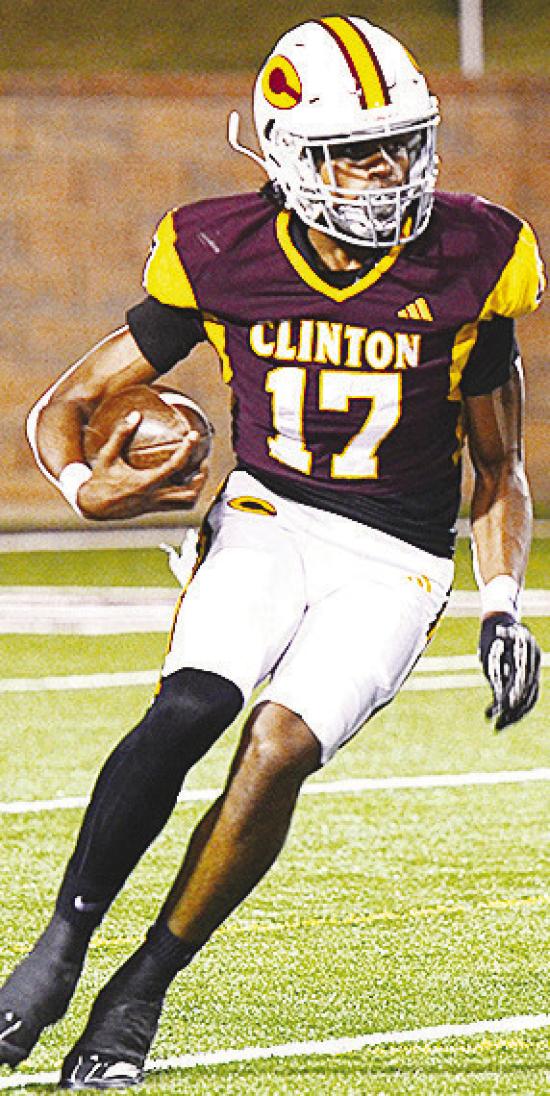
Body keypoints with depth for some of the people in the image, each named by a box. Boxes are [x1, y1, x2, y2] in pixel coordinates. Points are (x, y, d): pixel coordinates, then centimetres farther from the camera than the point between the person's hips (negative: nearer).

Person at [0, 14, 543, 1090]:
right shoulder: (226, 263, -5)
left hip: (390, 562, 0)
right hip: (265, 521, 1)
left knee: (279, 749, -24)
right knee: (189, 708, -28)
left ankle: (142, 992, -11)